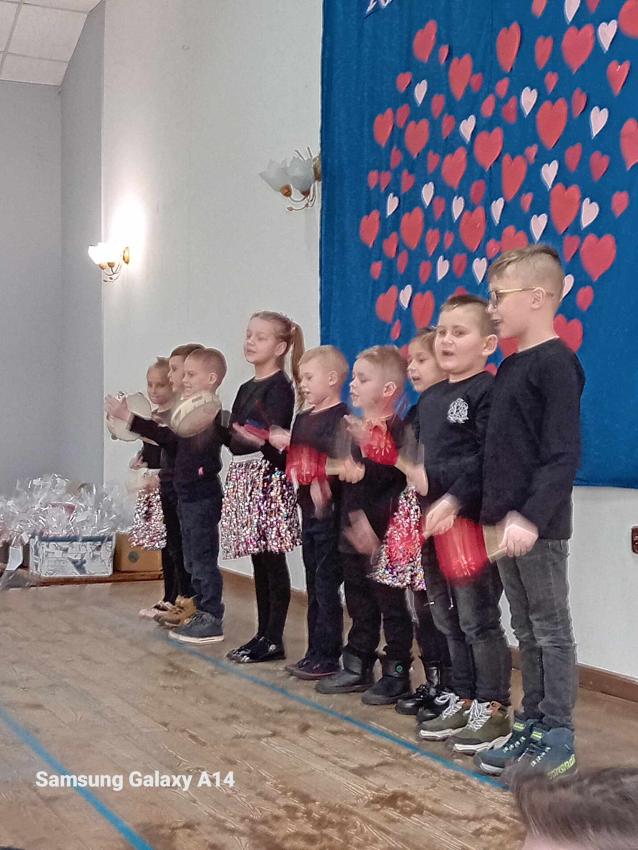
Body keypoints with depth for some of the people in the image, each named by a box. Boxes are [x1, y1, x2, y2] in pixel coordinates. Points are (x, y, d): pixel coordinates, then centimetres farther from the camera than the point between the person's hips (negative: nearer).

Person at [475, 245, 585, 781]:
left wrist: (532, 518, -26)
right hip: (507, 524, 8)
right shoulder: (511, 367, 13)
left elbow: (563, 456, -20)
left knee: (551, 631, 2)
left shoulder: (555, 364, -14)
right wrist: (492, 512, 14)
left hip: (539, 528, -8)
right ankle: (532, 726, 25)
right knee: (527, 632, 15)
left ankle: (558, 739, 12)